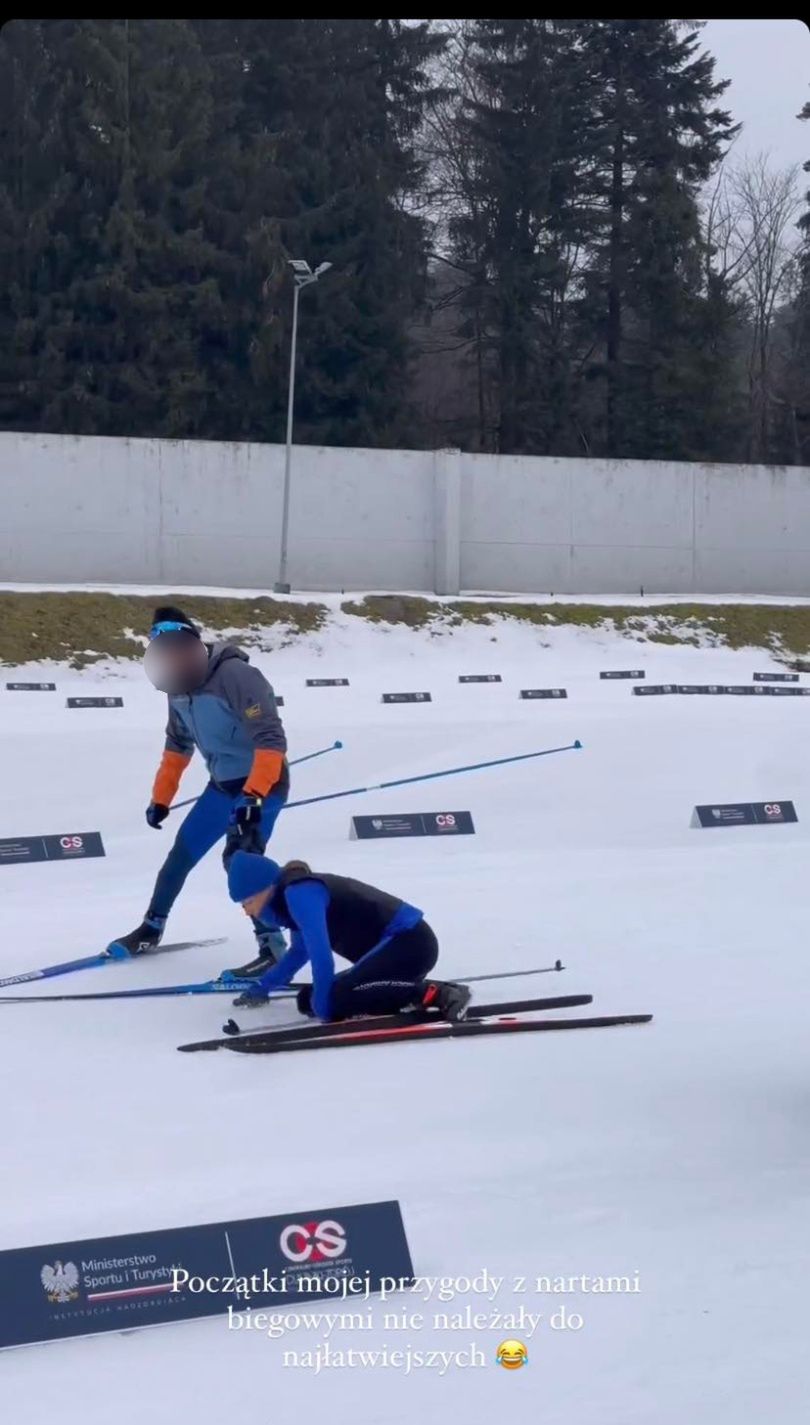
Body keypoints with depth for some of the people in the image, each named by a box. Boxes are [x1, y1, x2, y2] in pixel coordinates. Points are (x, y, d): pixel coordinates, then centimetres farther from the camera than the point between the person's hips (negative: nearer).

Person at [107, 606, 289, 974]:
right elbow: (178, 746, 15)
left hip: (262, 783, -8)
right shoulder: (180, 688, 0)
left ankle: (272, 945, -10)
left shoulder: (238, 677, -26)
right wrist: (160, 799, 19)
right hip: (222, 784, 8)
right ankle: (151, 928, 31)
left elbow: (271, 740, -30)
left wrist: (254, 795, -38)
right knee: (182, 852, 13)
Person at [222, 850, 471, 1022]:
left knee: (336, 1000, -23)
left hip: (410, 942, -10)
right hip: (394, 944, 10)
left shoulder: (299, 893, -17)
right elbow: (301, 951, 27)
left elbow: (321, 953, -23)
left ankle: (436, 994, -17)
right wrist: (262, 987, 24)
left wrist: (321, 1005, -14)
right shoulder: (295, 892, 12)